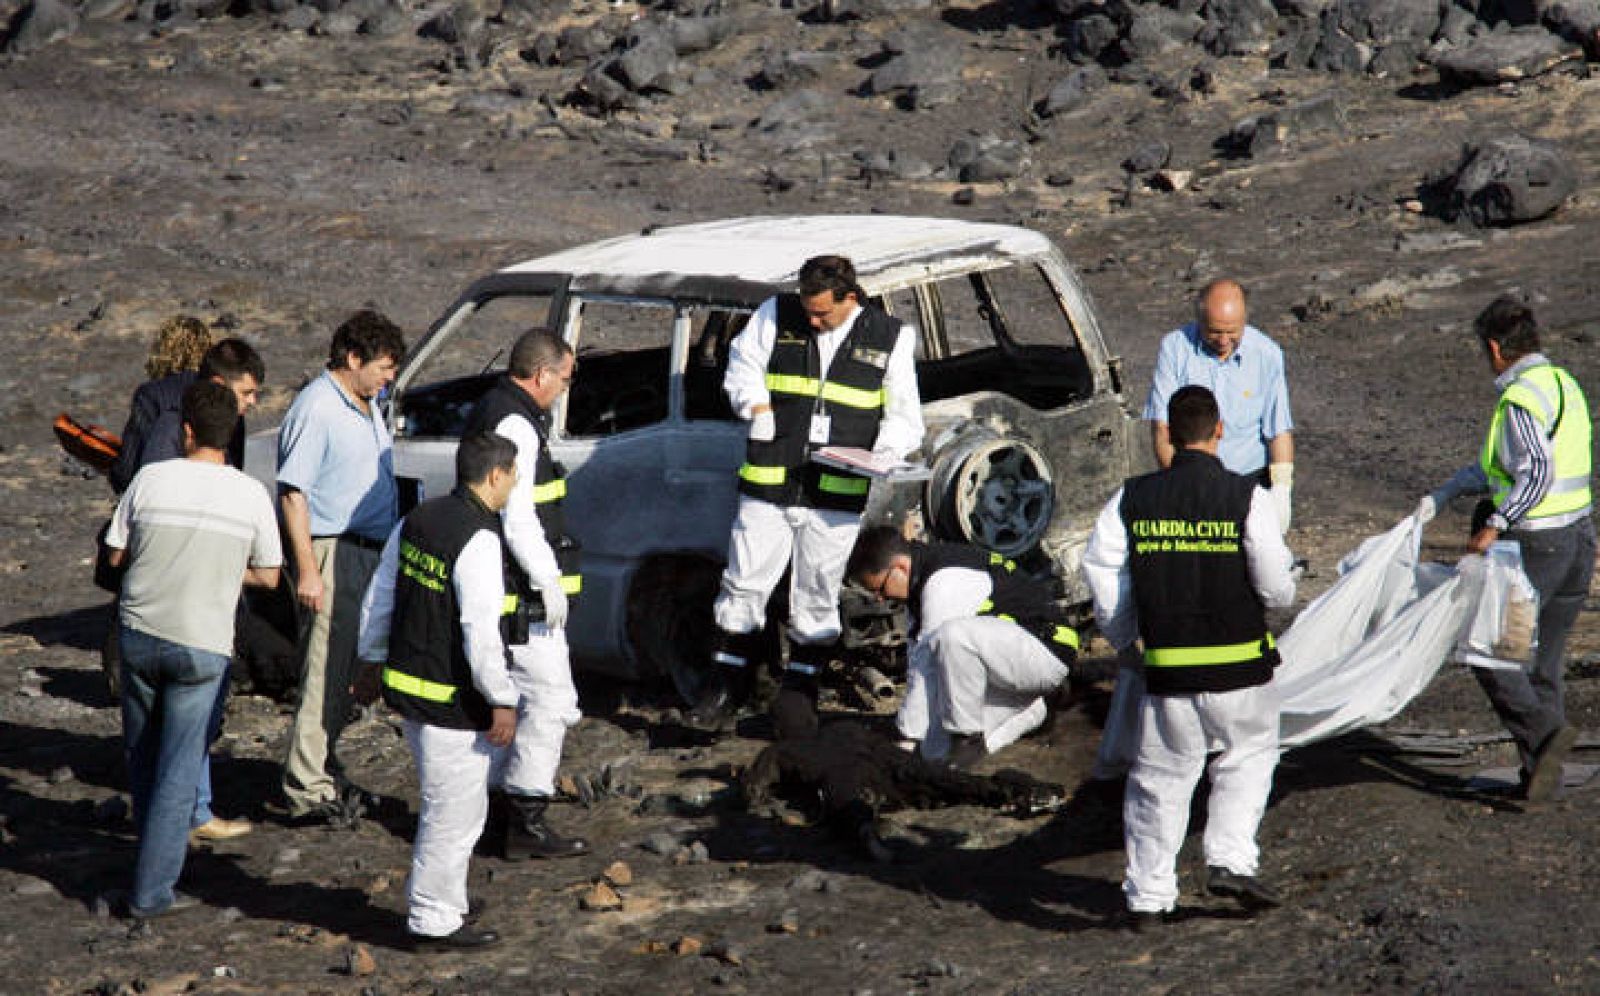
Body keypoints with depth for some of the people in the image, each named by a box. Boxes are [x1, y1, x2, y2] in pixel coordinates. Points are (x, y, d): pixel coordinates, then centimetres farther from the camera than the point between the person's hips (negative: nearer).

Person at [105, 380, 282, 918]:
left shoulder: (151, 479, -6)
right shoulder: (251, 495, -7)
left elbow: (116, 553, 1)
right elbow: (267, 575, 3)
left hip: (139, 634, 2)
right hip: (202, 646, -2)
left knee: (142, 753, 22)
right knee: (178, 771, 3)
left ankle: (155, 848, 39)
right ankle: (152, 889, 2)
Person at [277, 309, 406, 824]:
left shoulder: (368, 405, 15)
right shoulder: (315, 409, -14)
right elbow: (292, 493, -17)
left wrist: (390, 547, 26)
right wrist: (307, 569, -21)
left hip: (370, 550, 9)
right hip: (331, 551, -9)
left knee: (345, 672, 14)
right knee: (325, 674, -10)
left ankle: (325, 772, 25)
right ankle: (306, 792, -8)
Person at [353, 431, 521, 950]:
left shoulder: (416, 521, 7)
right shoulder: (479, 539, -20)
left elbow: (379, 597, 16)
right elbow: (481, 633, -23)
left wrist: (372, 661, 27)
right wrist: (502, 702, -16)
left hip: (407, 686, 9)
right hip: (453, 701, -9)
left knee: (449, 804, 22)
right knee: (455, 809, 1)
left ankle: (446, 900, 33)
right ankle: (434, 918, 8)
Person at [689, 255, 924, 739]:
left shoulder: (890, 338, 2)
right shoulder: (775, 315, 2)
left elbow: (905, 415, 9)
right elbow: (742, 366, 14)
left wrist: (885, 452, -10)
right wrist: (756, 404, -7)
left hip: (838, 496, 0)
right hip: (767, 484, 1)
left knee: (817, 597, 7)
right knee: (744, 584, 4)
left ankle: (798, 695, 20)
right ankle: (726, 687, 18)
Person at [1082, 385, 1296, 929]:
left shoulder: (1131, 499, -1)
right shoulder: (1247, 496, -8)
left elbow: (1101, 572, -1)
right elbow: (1276, 587, -9)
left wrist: (1121, 637, 13)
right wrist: (1283, 592, 15)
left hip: (1167, 666, 2)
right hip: (1240, 666, -2)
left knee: (1161, 776, 12)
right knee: (1248, 756, 21)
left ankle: (1148, 895, 14)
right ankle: (1231, 862, 8)